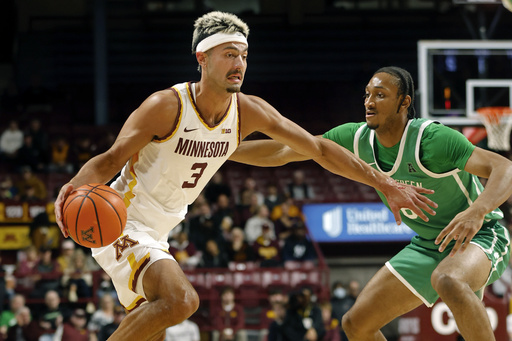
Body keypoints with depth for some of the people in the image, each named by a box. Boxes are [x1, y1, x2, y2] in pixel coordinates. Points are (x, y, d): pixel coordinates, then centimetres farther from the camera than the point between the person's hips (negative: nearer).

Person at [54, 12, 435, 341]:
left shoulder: (249, 112, -4)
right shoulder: (167, 107, -22)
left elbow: (318, 149, 3)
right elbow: (109, 160, -22)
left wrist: (386, 185, 1)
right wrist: (75, 188, -44)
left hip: (156, 234, 8)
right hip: (122, 224, -8)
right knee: (180, 300, -30)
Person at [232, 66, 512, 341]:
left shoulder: (432, 139, -27)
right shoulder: (358, 138, -8)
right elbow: (282, 152, 0)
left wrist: (477, 211, -54)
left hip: (479, 236, -7)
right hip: (428, 244, 7)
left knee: (447, 281, -42)